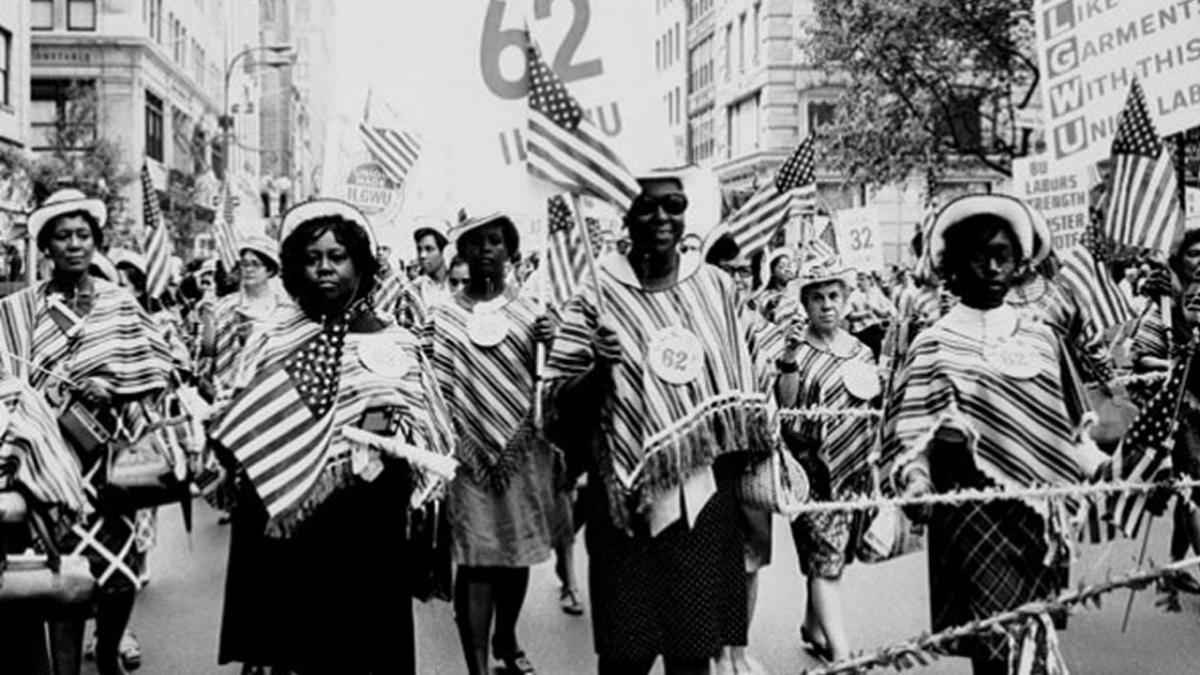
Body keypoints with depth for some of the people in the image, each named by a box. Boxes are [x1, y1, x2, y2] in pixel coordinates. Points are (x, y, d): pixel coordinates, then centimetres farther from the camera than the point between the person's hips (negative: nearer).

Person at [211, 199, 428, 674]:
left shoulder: (391, 342, 1)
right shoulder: (277, 340, 9)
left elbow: (413, 430, 1)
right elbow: (243, 423, 14)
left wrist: (387, 427, -19)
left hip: (360, 521, -2)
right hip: (283, 518, 3)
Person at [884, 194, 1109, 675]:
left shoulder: (1040, 337, 10)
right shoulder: (935, 345, -4)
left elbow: (1066, 427, 15)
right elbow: (909, 437, -8)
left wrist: (1105, 469, 2)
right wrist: (916, 481, -27)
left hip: (1041, 514, 5)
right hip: (977, 514, -5)